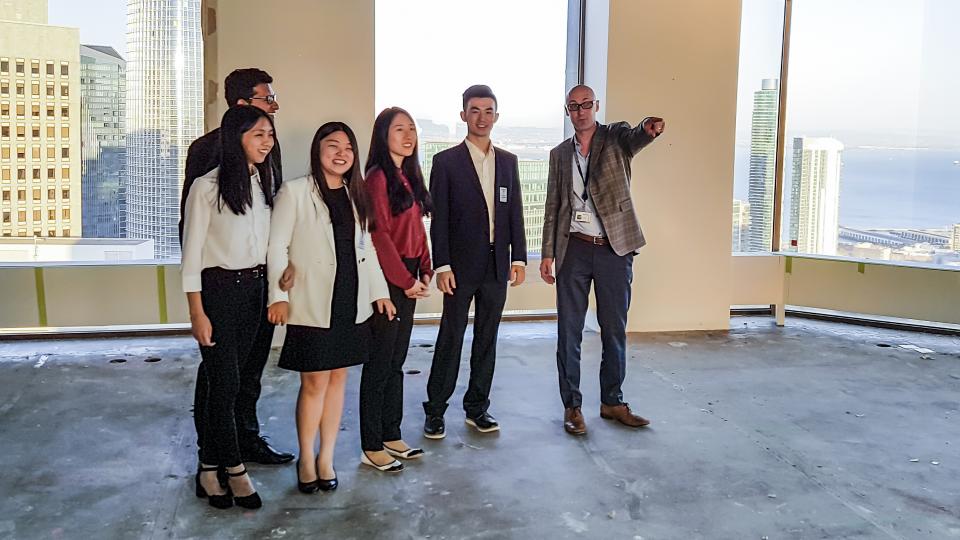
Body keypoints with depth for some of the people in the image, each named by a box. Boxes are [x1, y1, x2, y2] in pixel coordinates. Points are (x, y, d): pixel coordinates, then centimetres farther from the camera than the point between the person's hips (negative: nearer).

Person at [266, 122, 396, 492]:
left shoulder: (356, 195, 13)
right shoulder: (295, 192, -4)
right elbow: (277, 246, -7)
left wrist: (380, 291, 12)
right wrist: (279, 296, -14)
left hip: (351, 302, 5)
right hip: (312, 304, -5)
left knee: (338, 379, 10)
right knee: (315, 383, -2)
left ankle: (326, 458, 21)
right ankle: (306, 460, 16)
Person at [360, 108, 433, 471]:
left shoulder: (409, 176, 15)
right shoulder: (378, 177, -11)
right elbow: (379, 234, -16)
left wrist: (424, 271, 7)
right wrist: (405, 280, -14)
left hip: (407, 278, 8)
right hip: (387, 278, -8)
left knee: (396, 362, 14)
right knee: (380, 363, 0)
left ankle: (391, 436, 25)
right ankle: (372, 445, 11)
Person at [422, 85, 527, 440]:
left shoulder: (508, 161, 11)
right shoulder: (446, 161, -3)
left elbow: (515, 212, 12)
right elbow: (439, 219, -6)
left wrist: (518, 257, 5)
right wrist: (442, 265, -11)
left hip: (497, 265, 4)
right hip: (461, 266, -4)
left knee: (487, 338, 10)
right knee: (450, 338, 1)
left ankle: (477, 407, 22)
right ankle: (435, 411, 12)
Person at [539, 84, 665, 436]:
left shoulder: (616, 137, 2)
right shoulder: (560, 154, 10)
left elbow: (636, 138, -22)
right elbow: (553, 207, 11)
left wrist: (650, 129, -47)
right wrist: (548, 253, 4)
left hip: (614, 248, -1)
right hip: (574, 249, 2)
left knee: (615, 329, 8)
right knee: (569, 331, 3)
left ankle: (612, 402, 22)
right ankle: (572, 405, 14)